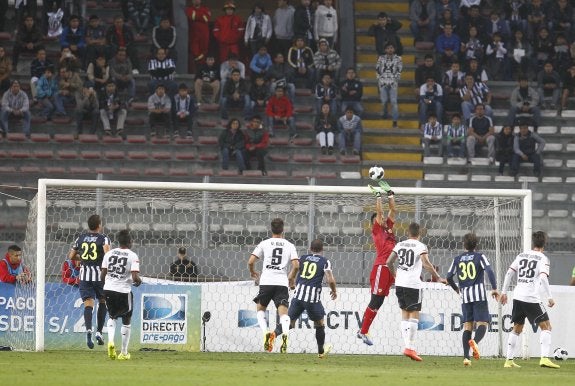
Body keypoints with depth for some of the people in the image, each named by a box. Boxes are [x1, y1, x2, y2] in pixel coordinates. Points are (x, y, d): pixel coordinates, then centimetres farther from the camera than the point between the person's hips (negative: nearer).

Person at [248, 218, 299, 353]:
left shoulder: (264, 244, 7)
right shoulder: (289, 246, 9)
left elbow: (250, 262, 1)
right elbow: (296, 266, 0)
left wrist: (253, 272, 23)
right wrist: (291, 278, 19)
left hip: (266, 281, 0)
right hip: (282, 282, 0)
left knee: (260, 308, 19)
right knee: (283, 312, -6)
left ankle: (266, 333, -4)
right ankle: (285, 334, -34)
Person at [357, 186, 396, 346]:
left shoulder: (388, 228, 21)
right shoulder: (376, 230, 4)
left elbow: (393, 210, 22)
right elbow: (379, 212, -2)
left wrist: (390, 195, 18)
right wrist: (379, 196, 5)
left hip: (389, 268, 7)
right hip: (380, 267, -7)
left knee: (379, 302, 6)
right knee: (376, 301, -9)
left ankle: (363, 331, 10)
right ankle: (363, 331, -5)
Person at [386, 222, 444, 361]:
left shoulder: (400, 245, 11)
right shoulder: (420, 246, -6)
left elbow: (389, 262, 14)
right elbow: (426, 263, -19)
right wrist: (437, 277, -11)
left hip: (399, 283, 6)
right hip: (412, 284, -6)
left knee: (405, 313, 14)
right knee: (414, 315, -3)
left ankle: (407, 345, 10)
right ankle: (409, 347, -11)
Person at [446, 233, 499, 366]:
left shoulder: (457, 259, 11)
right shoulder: (479, 257, 2)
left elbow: (449, 277, 10)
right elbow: (489, 271, -11)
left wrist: (456, 289, 27)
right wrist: (494, 288, -7)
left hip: (465, 296, 3)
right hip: (479, 295, -3)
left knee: (467, 325, 7)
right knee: (482, 323, -3)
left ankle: (466, 357, -2)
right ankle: (475, 341, -35)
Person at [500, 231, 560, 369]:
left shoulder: (521, 255, 12)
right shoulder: (543, 259, -4)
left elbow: (509, 273, 11)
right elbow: (543, 278, -17)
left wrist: (504, 292, 18)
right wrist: (549, 297, -15)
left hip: (518, 296, 6)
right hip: (532, 298, -6)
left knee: (517, 328, 18)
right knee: (546, 326, -1)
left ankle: (509, 360, 18)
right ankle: (544, 358, -17)